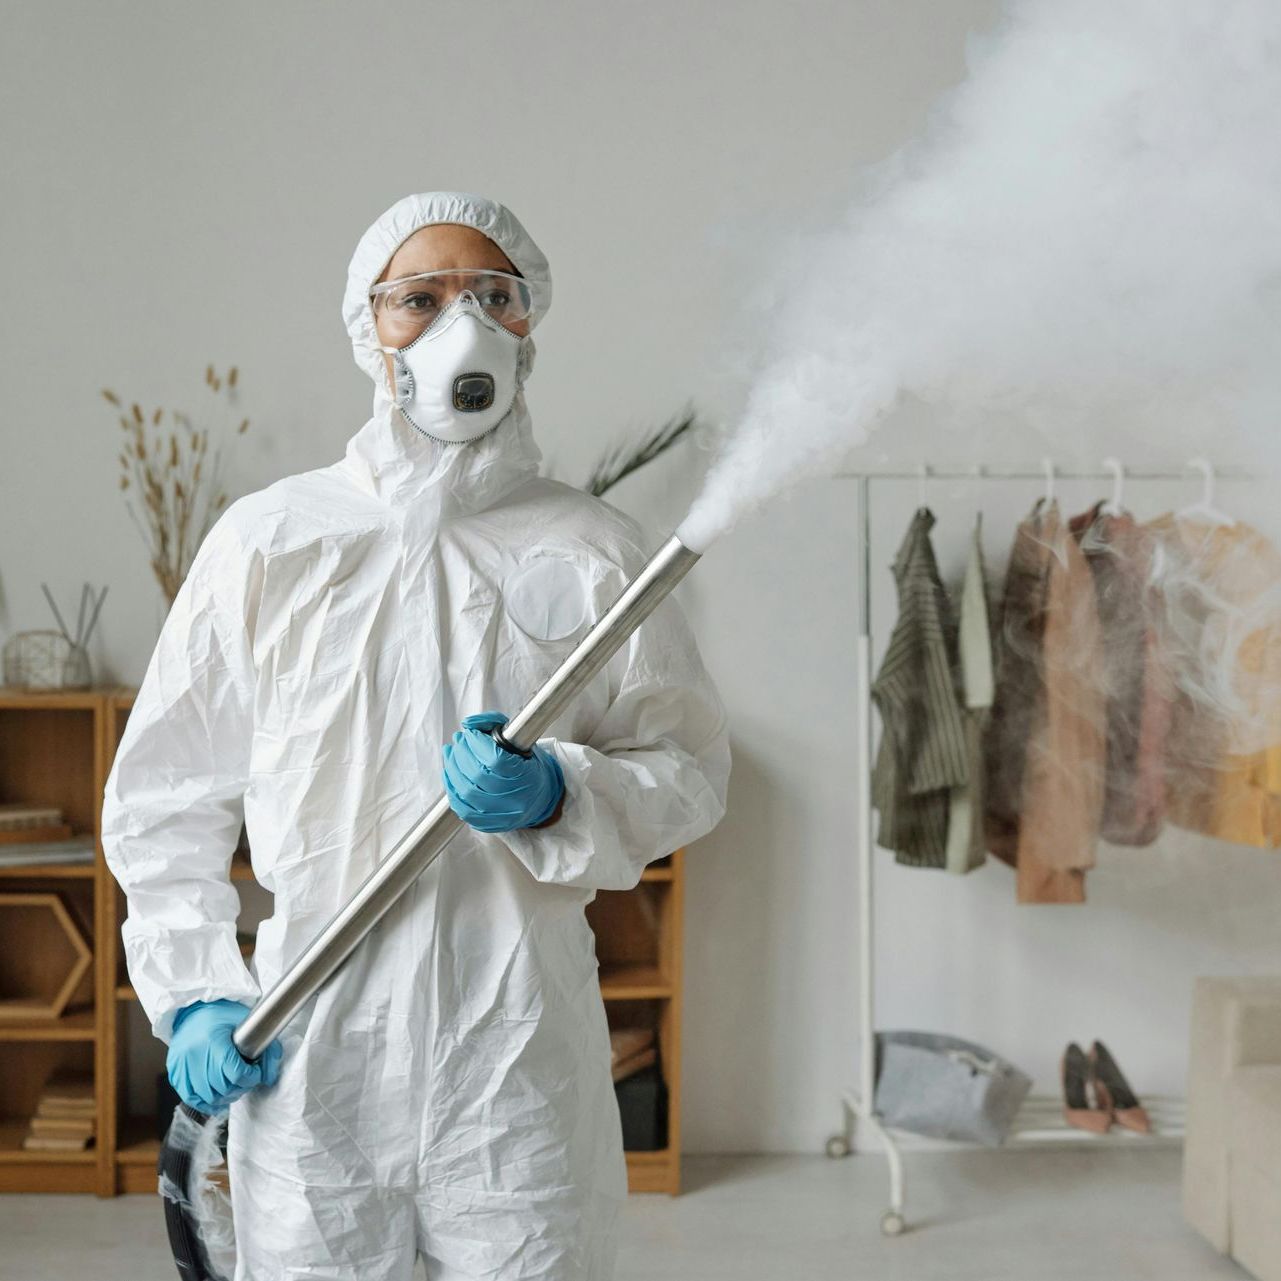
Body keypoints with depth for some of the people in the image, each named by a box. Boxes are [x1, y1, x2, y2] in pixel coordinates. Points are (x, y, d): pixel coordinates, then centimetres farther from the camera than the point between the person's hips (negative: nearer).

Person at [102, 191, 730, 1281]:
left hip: (522, 1038, 0)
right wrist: (194, 995, -1)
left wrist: (555, 795, -14)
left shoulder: (593, 551, 3)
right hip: (310, 1039, 0)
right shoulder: (269, 538, 4)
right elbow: (163, 794, 8)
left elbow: (691, 769, 5)